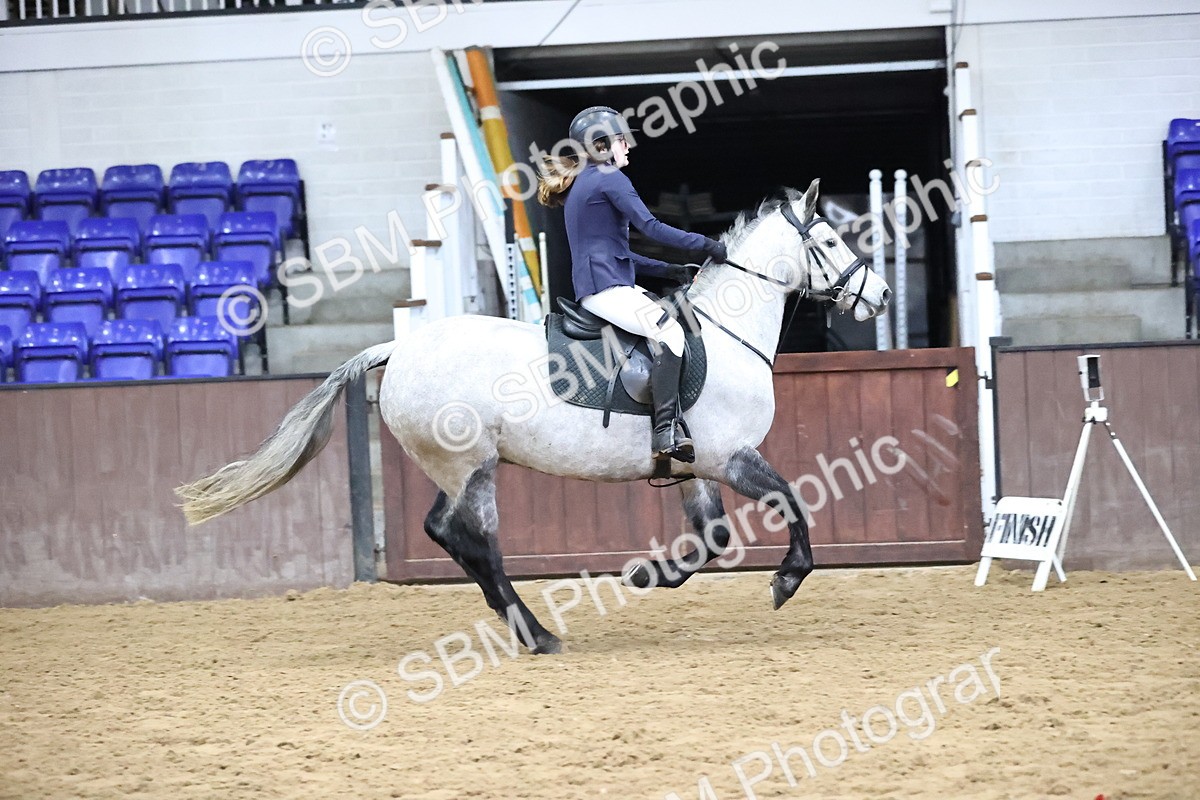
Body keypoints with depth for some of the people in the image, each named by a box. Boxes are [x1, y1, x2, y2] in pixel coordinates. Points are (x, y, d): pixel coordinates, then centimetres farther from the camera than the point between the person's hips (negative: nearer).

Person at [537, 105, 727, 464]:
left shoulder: (581, 184, 25)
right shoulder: (608, 178, -5)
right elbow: (649, 226, -14)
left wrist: (666, 270, 19)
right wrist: (704, 244, -7)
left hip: (595, 289, 10)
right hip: (606, 286, -10)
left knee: (680, 322, 13)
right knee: (668, 329, -25)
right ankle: (667, 430, -36)